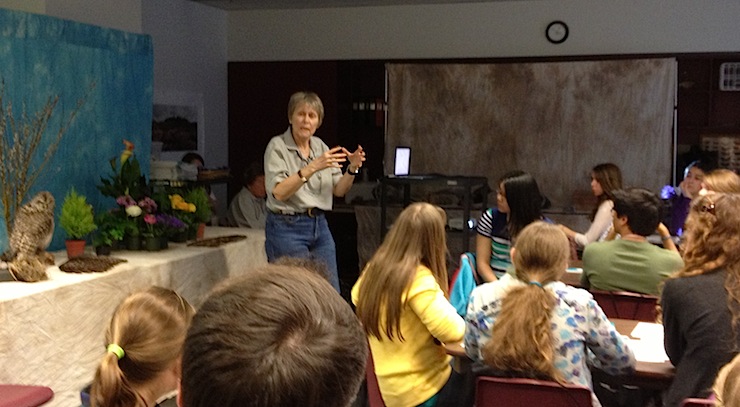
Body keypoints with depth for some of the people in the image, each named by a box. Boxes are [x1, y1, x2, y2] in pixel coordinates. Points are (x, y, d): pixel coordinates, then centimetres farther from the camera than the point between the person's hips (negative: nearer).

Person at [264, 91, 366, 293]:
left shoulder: (320, 146, 10)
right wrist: (312, 168, -28)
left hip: (319, 225, 6)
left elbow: (339, 190, 9)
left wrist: (352, 168, -10)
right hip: (287, 228, -6)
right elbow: (278, 192, -21)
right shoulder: (277, 146, -8)